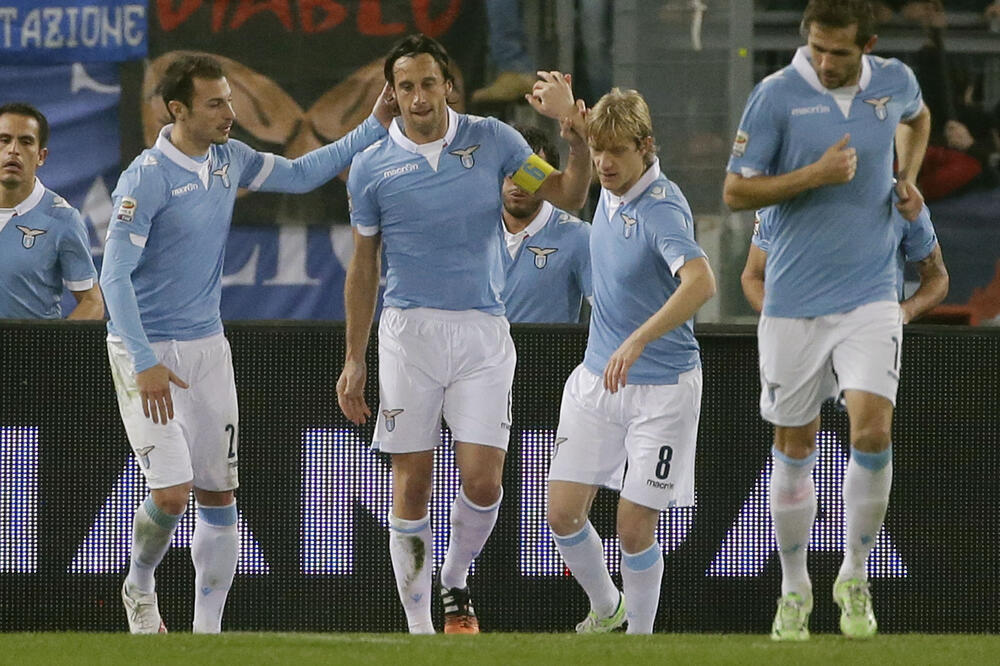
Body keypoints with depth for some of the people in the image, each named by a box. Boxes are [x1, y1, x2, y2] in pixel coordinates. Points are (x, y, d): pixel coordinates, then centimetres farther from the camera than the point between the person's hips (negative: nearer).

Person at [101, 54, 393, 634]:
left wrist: (374, 128, 11)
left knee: (220, 495, 4)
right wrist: (145, 363, -27)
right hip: (147, 349, -7)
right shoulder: (147, 178, -18)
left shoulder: (229, 159, 4)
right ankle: (140, 586, 15)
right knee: (173, 492, -14)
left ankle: (208, 629, 11)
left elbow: (300, 174, 20)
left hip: (207, 346, 7)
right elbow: (115, 275, -20)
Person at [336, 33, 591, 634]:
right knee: (412, 486, -1)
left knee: (483, 480, -9)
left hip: (483, 334, 0)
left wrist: (577, 134, -14)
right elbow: (363, 268, 10)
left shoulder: (491, 140, 2)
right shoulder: (372, 168, 1)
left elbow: (569, 196, 5)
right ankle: (418, 625, 8)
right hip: (409, 332, 0)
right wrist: (354, 360, 9)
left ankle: (454, 584, 19)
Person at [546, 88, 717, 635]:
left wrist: (638, 341, -50)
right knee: (563, 513, 1)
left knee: (635, 528, -6)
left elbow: (700, 282, -42)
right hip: (597, 379, 7)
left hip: (663, 388, -7)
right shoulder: (611, 189, 1)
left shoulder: (661, 209, -23)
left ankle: (640, 636, 15)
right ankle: (605, 609, 27)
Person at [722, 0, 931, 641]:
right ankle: (795, 590, 23)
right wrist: (815, 174, -19)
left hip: (870, 298, 1)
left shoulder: (894, 81, 1)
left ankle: (855, 579, 6)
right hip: (794, 300, -1)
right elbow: (736, 191, -8)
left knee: (872, 431, -14)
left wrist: (908, 178, 9)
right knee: (795, 450, 6)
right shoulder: (777, 96, -10)